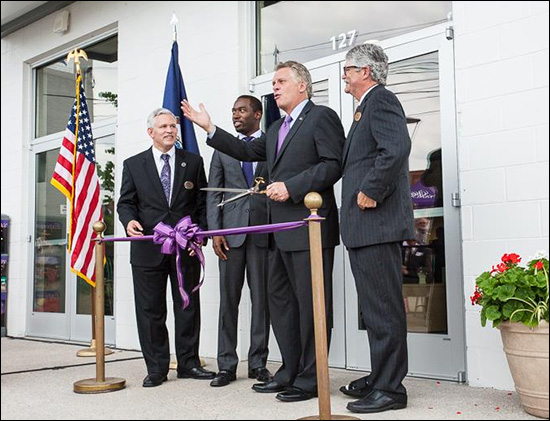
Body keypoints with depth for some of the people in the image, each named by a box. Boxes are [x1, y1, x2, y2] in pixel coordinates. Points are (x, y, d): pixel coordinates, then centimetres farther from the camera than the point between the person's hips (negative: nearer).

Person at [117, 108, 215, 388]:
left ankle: (188, 363, 19)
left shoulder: (193, 162, 10)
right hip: (148, 249, 0)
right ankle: (156, 369, 14)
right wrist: (129, 220, -15)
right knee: (150, 311, 4)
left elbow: (202, 203, 8)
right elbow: (126, 203, 7)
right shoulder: (133, 165, 9)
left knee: (188, 307, 7)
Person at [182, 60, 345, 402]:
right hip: (281, 232, 10)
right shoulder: (277, 129, 25)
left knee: (311, 302, -4)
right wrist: (209, 128, 20)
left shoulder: (322, 117, -3)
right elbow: (246, 151, 26)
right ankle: (290, 372, 22)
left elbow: (334, 165, -13)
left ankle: (311, 378, 4)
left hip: (310, 227, -9)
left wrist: (291, 187, -18)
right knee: (281, 300, 12)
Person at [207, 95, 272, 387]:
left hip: (264, 230, -2)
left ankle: (258, 362, 12)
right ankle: (226, 364, 10)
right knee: (228, 299, 3)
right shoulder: (223, 149, 14)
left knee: (262, 298, 2)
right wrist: (215, 231, -1)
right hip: (231, 231, 2)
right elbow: (213, 193, 11)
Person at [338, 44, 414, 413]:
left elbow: (398, 148, -25)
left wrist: (371, 192, -20)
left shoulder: (381, 100, -8)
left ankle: (390, 389, 4)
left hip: (378, 222, -11)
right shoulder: (368, 106, 23)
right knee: (375, 306, 15)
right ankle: (380, 378, 26)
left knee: (384, 308, -5)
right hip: (366, 228, 11)